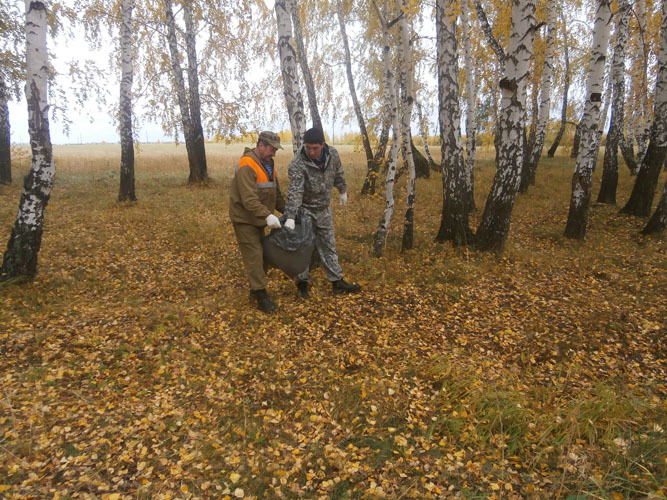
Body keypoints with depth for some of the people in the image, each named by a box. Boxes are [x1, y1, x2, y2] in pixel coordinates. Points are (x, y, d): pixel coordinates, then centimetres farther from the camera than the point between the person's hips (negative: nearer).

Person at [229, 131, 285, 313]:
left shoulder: (268, 164, 9)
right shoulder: (247, 166, -21)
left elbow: (276, 193, 14)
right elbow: (249, 199, -31)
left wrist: (287, 211, 4)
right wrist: (267, 215, -39)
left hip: (258, 219, 9)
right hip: (245, 219, -9)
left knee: (262, 255, 14)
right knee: (254, 257, -8)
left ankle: (256, 288, 28)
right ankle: (261, 296, -3)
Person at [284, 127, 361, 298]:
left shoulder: (332, 154, -10)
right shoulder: (297, 165, -26)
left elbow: (338, 174, 9)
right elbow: (295, 192, -35)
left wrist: (343, 191, 20)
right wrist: (290, 217, -43)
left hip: (324, 209, 5)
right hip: (304, 209, -5)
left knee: (328, 245, 12)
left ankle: (337, 281, 20)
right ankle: (302, 283, 17)